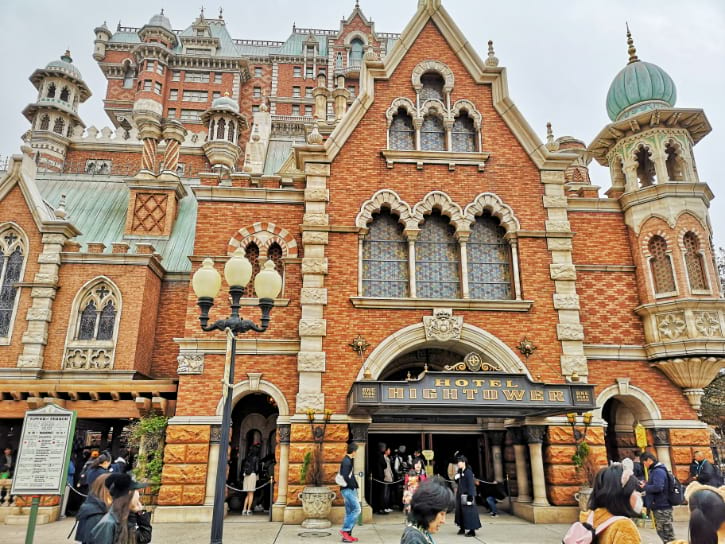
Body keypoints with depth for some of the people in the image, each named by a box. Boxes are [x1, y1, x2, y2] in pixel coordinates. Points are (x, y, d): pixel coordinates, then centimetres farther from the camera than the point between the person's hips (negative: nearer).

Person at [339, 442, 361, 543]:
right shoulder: (346, 461, -15)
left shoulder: (348, 461, 17)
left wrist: (355, 486, 9)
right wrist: (353, 486, -14)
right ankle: (345, 530, -6)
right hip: (348, 490, -10)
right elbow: (345, 477, -23)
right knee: (357, 509, -10)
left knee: (349, 512, 11)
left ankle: (347, 535, 14)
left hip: (349, 490, 10)